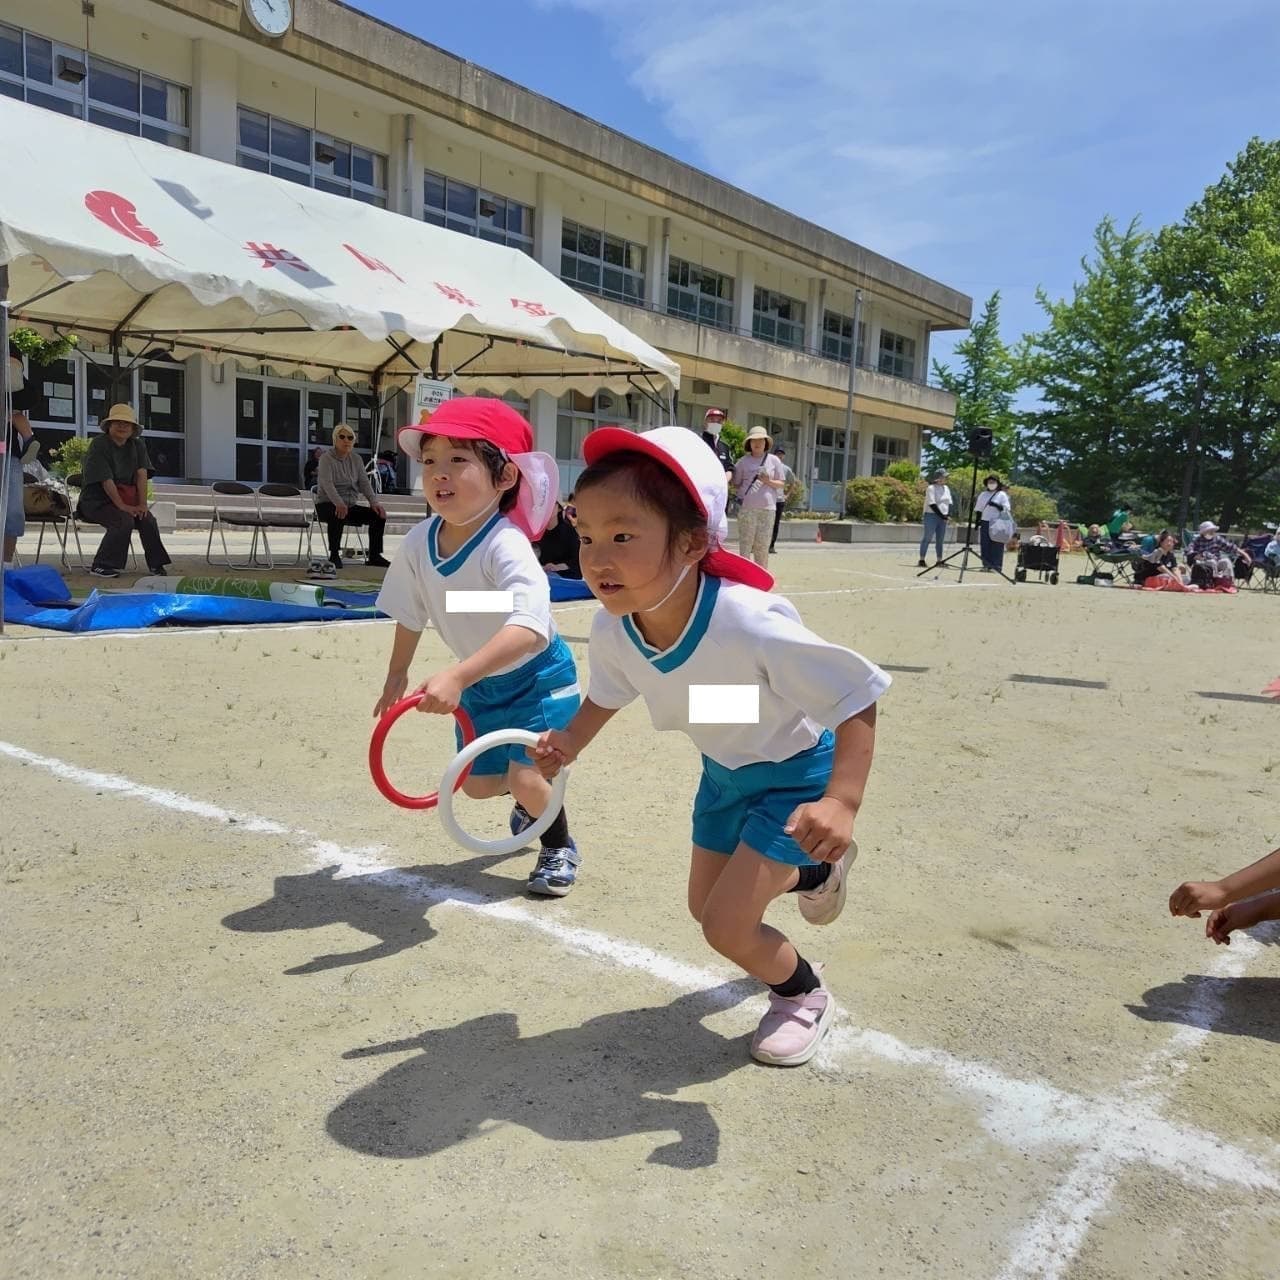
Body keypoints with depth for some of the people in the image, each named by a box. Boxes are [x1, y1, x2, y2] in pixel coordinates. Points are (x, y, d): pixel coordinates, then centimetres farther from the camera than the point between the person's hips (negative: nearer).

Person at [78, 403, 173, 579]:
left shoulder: (137, 445, 6)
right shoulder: (99, 444, -12)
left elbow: (142, 474, -5)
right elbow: (106, 480, -19)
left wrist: (142, 504, -16)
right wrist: (122, 506, -24)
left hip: (126, 498, 5)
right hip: (97, 500, -5)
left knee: (148, 519, -19)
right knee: (124, 521, -29)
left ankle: (156, 565, -7)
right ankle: (100, 566, -19)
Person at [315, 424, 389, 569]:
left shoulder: (356, 459, 11)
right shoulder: (326, 458, -7)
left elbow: (364, 483, 2)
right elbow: (327, 483, -23)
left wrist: (374, 502, -17)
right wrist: (338, 503, -41)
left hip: (350, 505, 6)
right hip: (327, 504, -6)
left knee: (378, 515, -14)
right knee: (338, 514, -39)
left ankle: (374, 556, -10)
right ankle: (334, 556, -29)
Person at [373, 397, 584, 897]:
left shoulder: (505, 546, -36)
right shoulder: (419, 542, -15)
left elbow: (529, 626, -51)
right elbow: (410, 613, 4)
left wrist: (456, 677, -58)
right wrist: (397, 674, 14)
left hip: (537, 676, -6)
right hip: (480, 683, 6)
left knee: (528, 776, -17)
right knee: (477, 782, 13)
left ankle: (559, 847, 16)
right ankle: (532, 801, 49)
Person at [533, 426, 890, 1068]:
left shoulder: (751, 625, -41)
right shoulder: (612, 629, -22)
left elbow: (858, 702, -34)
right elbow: (607, 694, 1)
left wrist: (841, 803, -46)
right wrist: (570, 739, -17)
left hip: (794, 774, -6)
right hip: (723, 770, 7)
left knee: (727, 927, -12)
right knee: (704, 905, 21)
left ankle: (805, 996, 22)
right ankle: (815, 871, 49)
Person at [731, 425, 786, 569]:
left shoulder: (774, 461, 11)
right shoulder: (743, 461, 9)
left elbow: (782, 484, 11)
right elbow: (736, 484, 13)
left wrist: (768, 482, -6)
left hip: (767, 508, 1)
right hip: (746, 508, -1)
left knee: (762, 545, 2)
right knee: (745, 543, -4)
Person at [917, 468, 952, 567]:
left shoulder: (946, 488, 14)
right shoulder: (931, 488, -9)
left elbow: (949, 503, 14)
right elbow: (932, 505, -15)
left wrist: (948, 515, -4)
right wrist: (942, 516, -19)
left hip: (943, 517, 7)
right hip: (932, 515, -7)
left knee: (940, 540, 8)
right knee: (928, 538, -7)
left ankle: (939, 560, 14)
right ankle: (921, 560, -5)